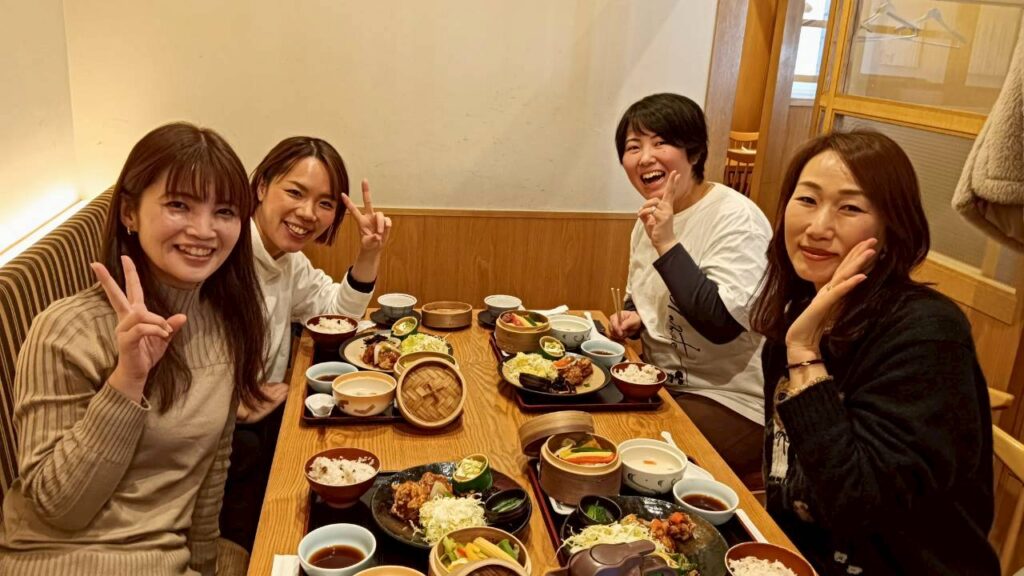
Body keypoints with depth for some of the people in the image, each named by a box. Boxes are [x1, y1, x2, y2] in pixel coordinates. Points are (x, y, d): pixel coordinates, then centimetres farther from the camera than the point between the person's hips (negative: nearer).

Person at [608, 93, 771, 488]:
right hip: (661, 383, 8)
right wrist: (632, 318, -1)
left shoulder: (736, 218, -19)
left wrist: (667, 244, -28)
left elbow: (721, 323, -30)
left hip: (728, 403, -8)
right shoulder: (649, 220, 7)